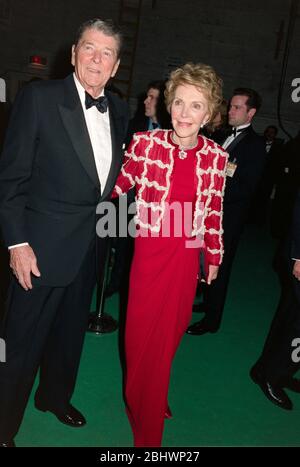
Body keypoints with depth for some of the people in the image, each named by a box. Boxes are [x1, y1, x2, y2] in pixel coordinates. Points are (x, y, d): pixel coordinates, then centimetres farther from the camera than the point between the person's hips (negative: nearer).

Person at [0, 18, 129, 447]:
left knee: (71, 332, 22)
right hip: (44, 247, -5)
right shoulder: (39, 97, -10)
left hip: (91, 247, 6)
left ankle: (55, 397, 48)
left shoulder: (119, 111, 6)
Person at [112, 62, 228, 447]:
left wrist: (214, 257, 13)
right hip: (149, 251, -1)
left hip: (187, 257, 2)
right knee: (142, 334, 8)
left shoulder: (216, 156, -3)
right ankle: (146, 427, 36)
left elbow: (214, 211, 6)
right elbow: (119, 184, 3)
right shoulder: (146, 143, -9)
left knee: (170, 332, 14)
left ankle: (152, 400, 45)